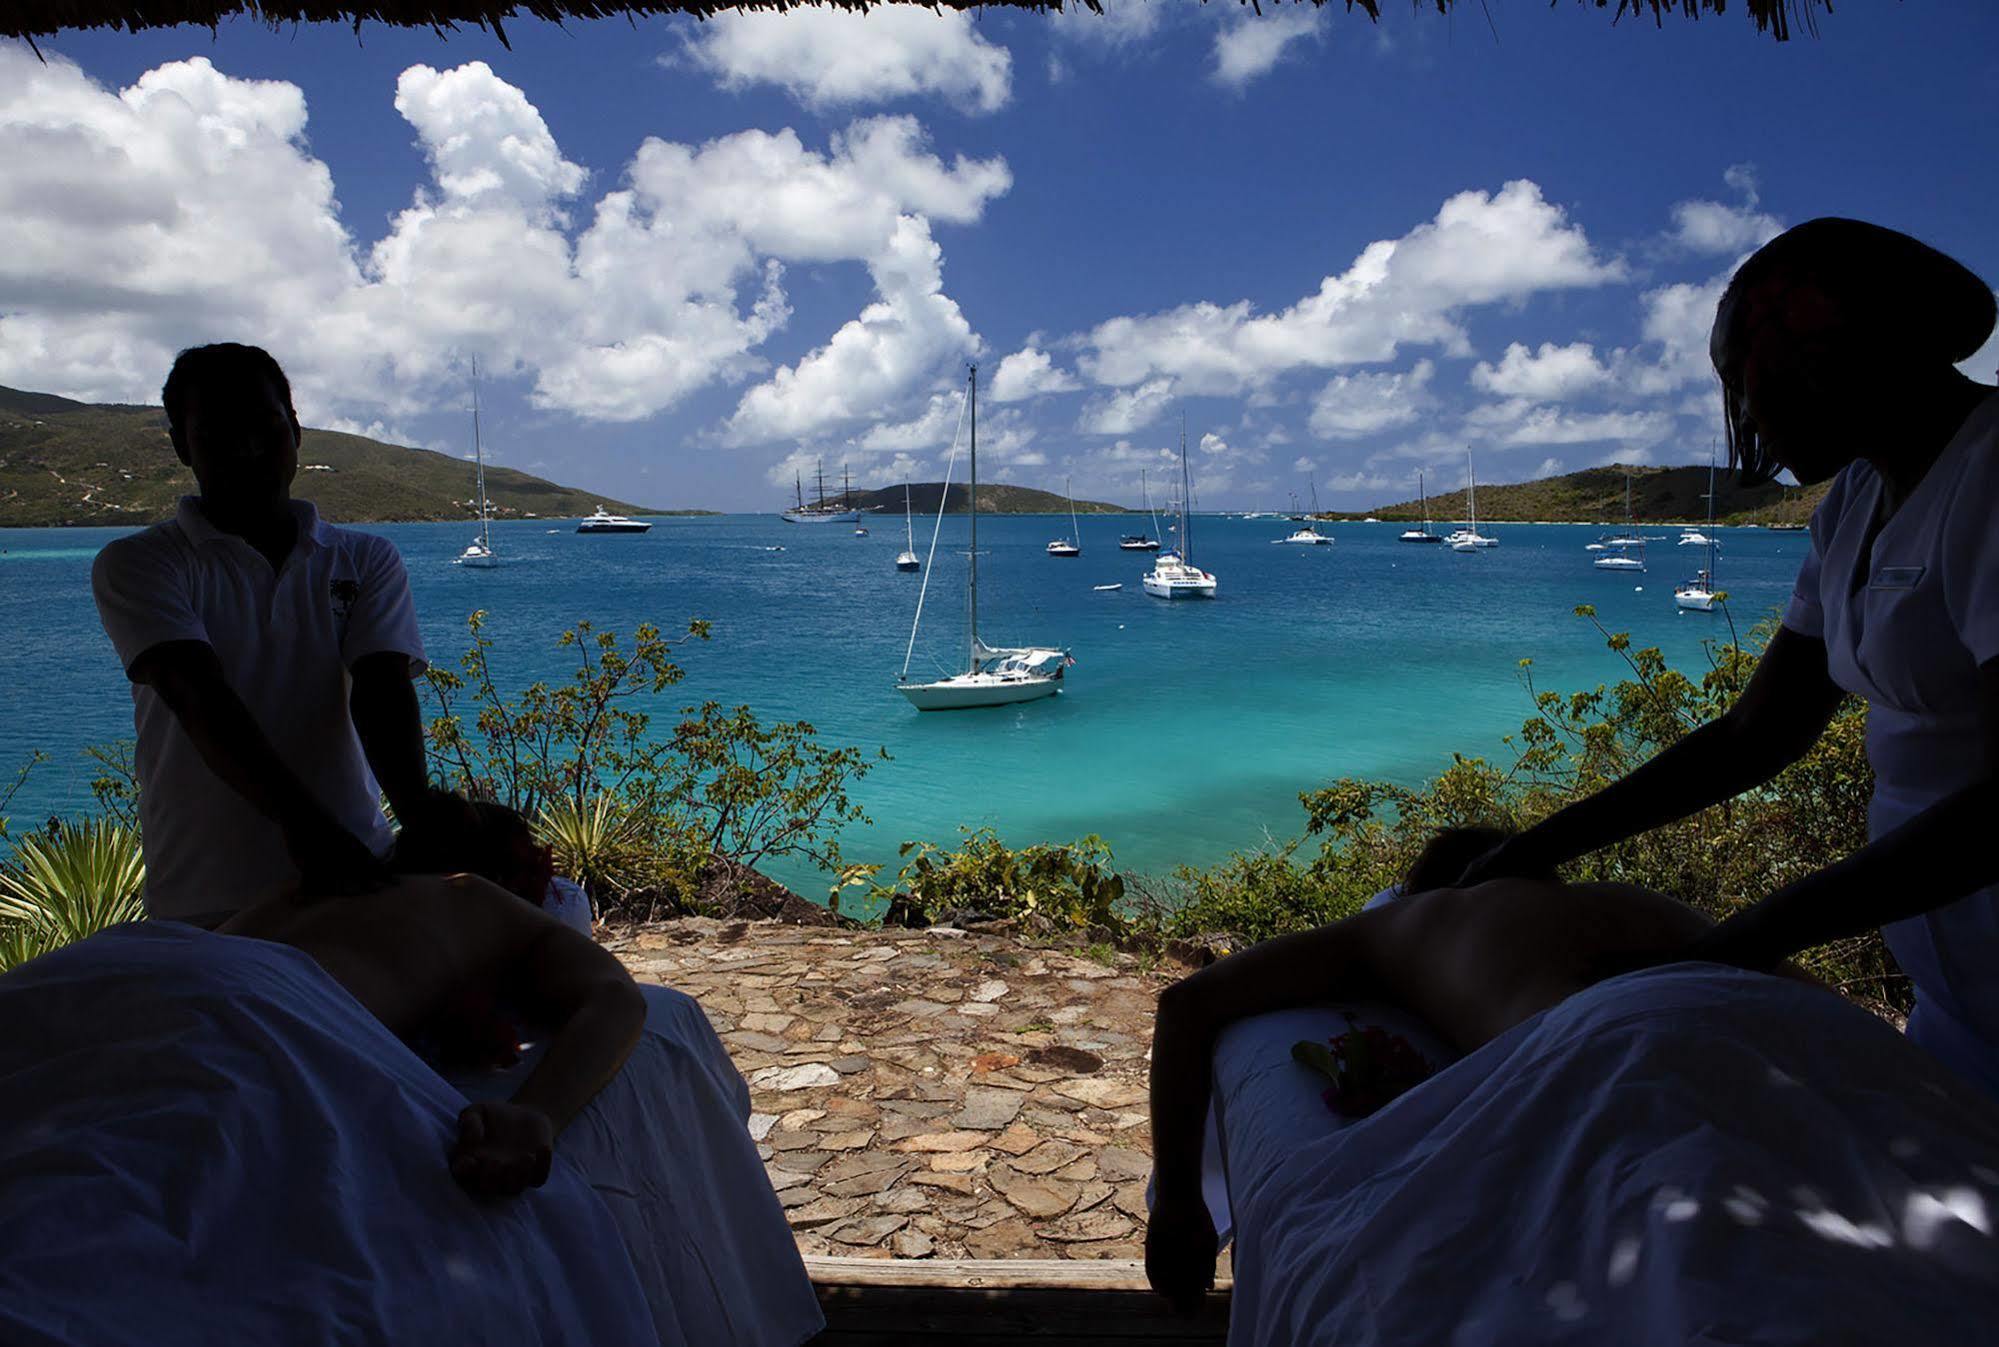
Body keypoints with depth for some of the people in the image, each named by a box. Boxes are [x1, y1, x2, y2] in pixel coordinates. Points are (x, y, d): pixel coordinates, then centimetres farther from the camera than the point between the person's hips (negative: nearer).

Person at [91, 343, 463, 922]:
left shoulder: (367, 561, 12)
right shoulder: (139, 564, 4)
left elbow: (381, 687, -3)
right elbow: (198, 697, -13)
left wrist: (416, 807, -25)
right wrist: (301, 820, -30)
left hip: (356, 874, 2)